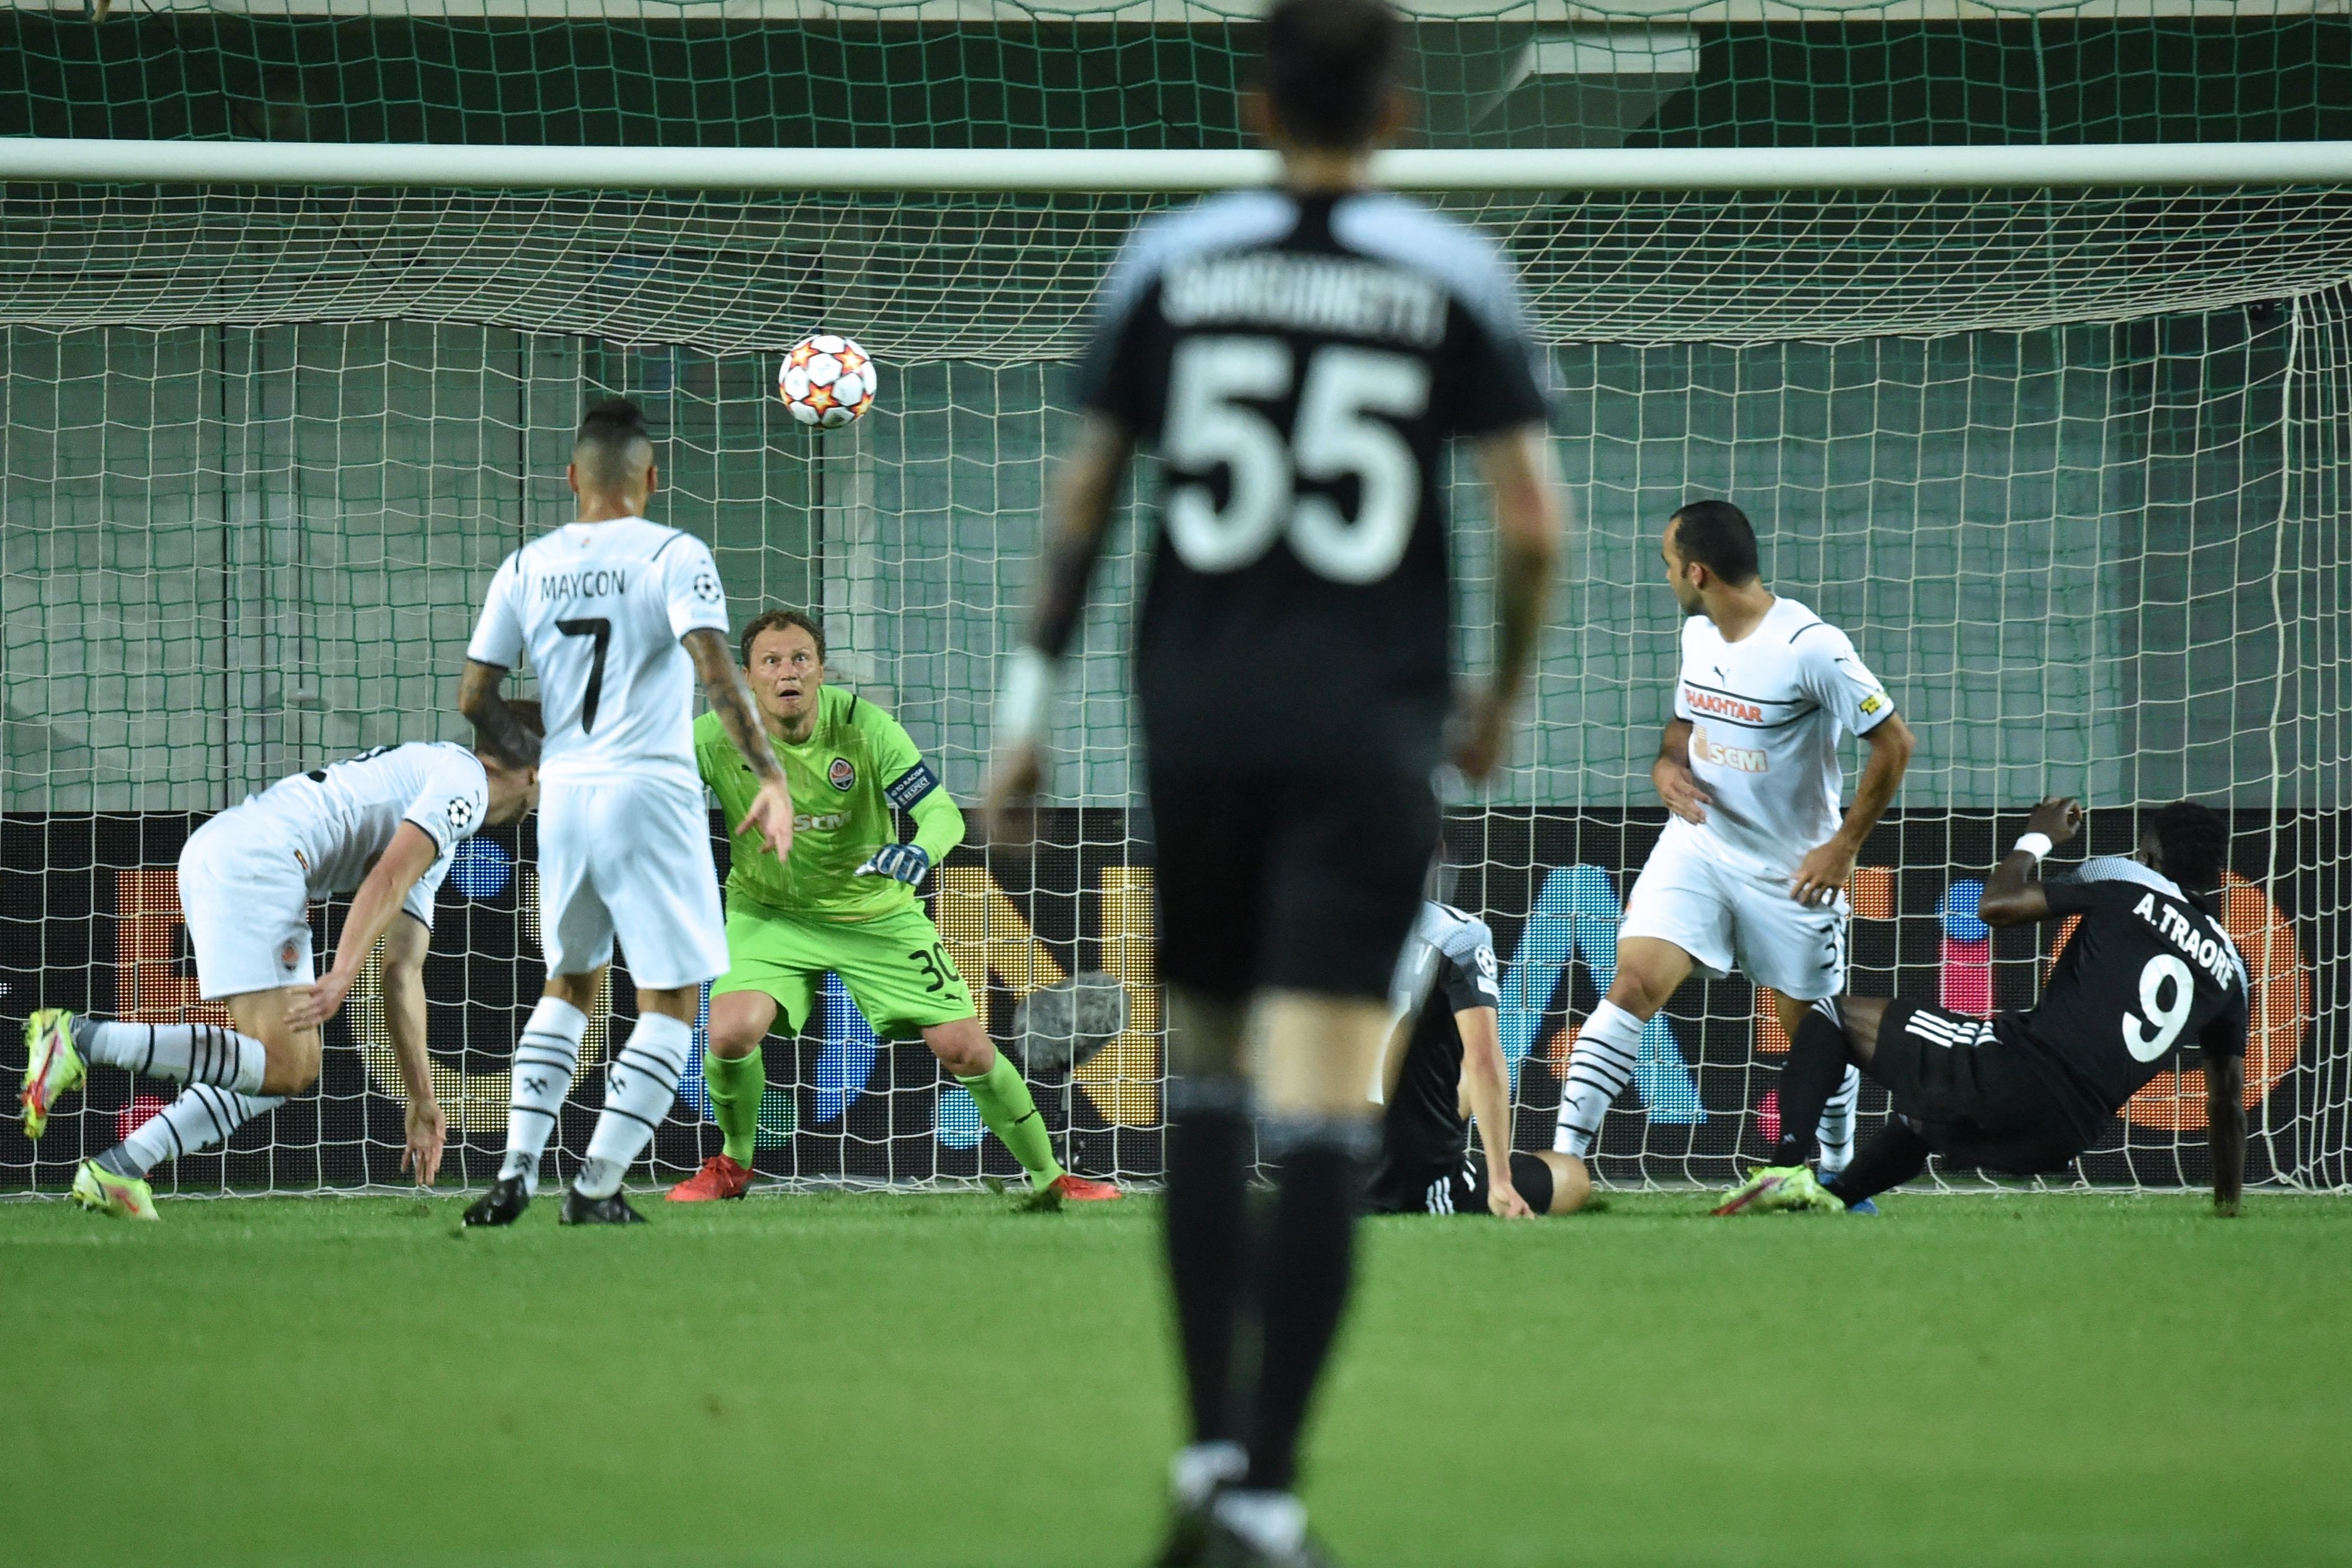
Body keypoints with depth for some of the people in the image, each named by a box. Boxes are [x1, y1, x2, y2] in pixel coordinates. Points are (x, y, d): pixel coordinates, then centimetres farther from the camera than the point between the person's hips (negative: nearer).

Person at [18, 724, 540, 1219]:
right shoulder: (462, 780, 2)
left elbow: (403, 971, 30)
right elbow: (385, 883, -12)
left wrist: (422, 1096, 28)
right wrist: (340, 979, -20)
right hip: (253, 856, -10)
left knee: (294, 1070, 8)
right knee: (280, 1068, -15)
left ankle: (116, 1170, 1)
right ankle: (78, 1039, -23)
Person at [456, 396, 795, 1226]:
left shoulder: (528, 566, 7)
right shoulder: (674, 556, -6)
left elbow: (475, 697, 9)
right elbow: (717, 674, -18)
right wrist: (770, 776, -16)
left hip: (565, 793, 5)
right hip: (651, 793, -5)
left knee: (568, 987, 21)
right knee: (671, 1002, 3)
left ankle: (517, 1170, 10)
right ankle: (597, 1187, -4)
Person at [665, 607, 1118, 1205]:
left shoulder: (865, 726, -21)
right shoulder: (717, 736, -20)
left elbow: (944, 812, -22)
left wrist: (919, 851, -44)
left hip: (877, 914, 0)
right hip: (770, 914, 0)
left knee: (966, 1048, -4)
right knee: (731, 1031, -25)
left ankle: (1047, 1175, 18)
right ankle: (733, 1165, 5)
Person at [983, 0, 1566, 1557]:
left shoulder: (1169, 262, 4)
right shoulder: (1457, 276, 0)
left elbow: (1083, 497, 5)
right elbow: (1533, 523, -3)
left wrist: (1033, 703, 13)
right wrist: (1503, 696, 13)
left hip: (1196, 717, 2)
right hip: (1369, 730, -2)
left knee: (1210, 1075, 17)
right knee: (1323, 1119, -6)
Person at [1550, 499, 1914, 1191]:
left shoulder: (1812, 647, -20)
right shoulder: (1698, 634, 1)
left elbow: (1893, 743, -15)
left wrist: (1844, 847, -15)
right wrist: (1666, 765, -4)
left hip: (1792, 867, -4)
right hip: (1698, 842, 4)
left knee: (1809, 1025, 8)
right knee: (1635, 983, -14)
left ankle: (1837, 1172, 30)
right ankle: (1565, 1154, -18)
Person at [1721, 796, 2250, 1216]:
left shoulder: (2127, 884, 3)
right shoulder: (2229, 967, 16)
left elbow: (1998, 905, 0)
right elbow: (2227, 1100, 18)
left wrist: (2037, 838, 19)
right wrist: (2227, 1203, 27)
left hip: (2014, 1069, -6)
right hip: (2063, 1138, 6)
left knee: (1836, 1016, 6)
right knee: (1925, 1118, 40)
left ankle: (1789, 1167, -12)